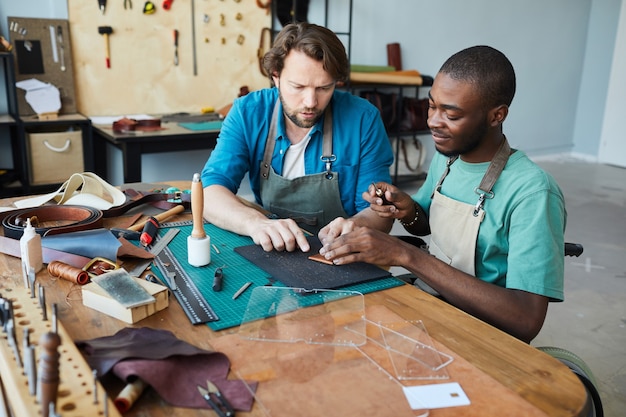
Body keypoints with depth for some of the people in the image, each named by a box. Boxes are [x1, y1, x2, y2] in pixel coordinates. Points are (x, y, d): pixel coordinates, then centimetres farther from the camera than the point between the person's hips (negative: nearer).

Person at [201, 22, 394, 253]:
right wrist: (256, 223, -34)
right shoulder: (248, 113, -8)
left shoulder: (363, 119, -12)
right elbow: (210, 194, -14)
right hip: (267, 255, 1)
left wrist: (355, 225, -32)